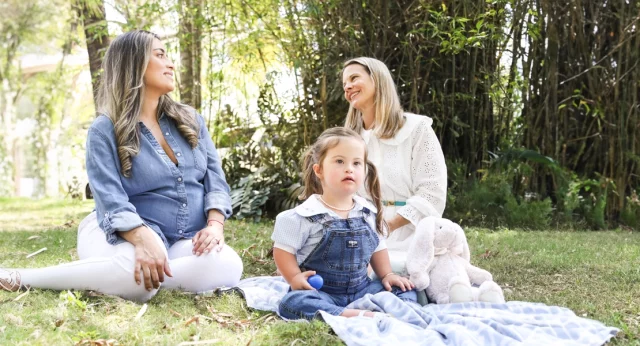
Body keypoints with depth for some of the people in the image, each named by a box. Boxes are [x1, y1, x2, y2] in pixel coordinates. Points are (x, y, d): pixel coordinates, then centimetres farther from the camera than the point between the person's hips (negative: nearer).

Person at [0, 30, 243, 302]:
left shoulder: (190, 119, 13)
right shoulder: (106, 130, -2)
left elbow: (215, 178, 8)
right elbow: (111, 200, -16)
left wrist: (215, 225, -13)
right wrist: (144, 239, -35)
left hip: (186, 240, 5)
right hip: (129, 234, -4)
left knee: (226, 266, -31)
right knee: (139, 276, -42)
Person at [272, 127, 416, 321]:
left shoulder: (368, 213, 6)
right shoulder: (305, 216, -8)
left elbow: (377, 247, 20)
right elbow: (283, 250, -4)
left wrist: (387, 275, 10)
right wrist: (296, 279, -15)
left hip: (361, 290, 5)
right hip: (322, 294, -5)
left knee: (405, 291, -6)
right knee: (293, 303, -35)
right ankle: (361, 316, -45)